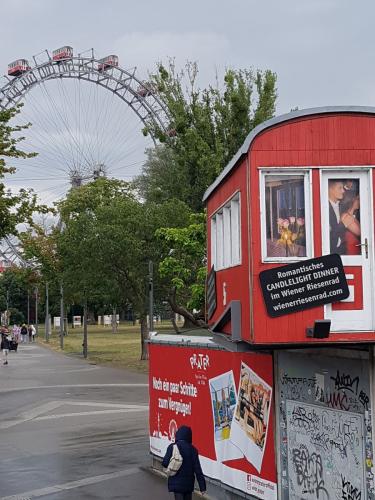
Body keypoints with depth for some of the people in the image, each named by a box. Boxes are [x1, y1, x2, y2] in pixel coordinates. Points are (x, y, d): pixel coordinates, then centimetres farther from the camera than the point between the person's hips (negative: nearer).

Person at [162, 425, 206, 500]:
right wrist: (202, 486, -3)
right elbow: (197, 469, -5)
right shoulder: (192, 449, -2)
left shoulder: (172, 447, -7)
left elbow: (165, 463, -10)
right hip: (189, 483, 2)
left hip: (176, 483, -2)